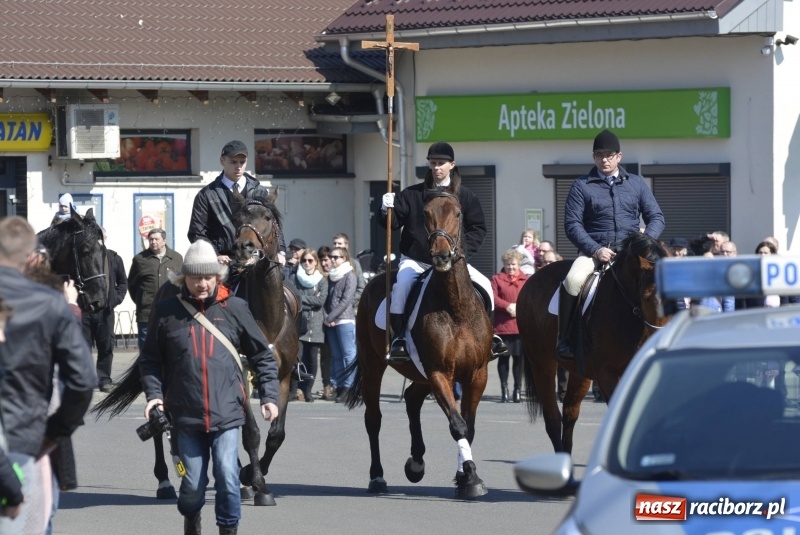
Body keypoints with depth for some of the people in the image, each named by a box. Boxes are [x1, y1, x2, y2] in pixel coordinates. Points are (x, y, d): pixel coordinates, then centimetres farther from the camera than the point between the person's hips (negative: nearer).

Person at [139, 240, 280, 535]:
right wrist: (154, 393, -6)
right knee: (193, 483, 8)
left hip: (226, 411, -1)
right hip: (186, 413, 1)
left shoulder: (234, 308, 2)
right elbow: (150, 359, 8)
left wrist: (269, 396, 1)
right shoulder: (166, 311, 1)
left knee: (227, 477, -10)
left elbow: (263, 355, 8)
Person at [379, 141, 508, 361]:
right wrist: (387, 210, -21)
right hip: (415, 260, -2)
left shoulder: (465, 197, 3)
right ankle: (399, 339, -24)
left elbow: (478, 229, 4)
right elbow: (392, 222, 2)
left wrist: (463, 250, -11)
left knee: (484, 286, -13)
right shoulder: (412, 195, 0)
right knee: (402, 286, -31)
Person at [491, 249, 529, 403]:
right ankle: (504, 389, 9)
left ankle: (517, 390, 12)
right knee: (504, 357, 2)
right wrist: (508, 306, -18)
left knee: (519, 358, 3)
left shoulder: (527, 280, 10)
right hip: (503, 325, -1)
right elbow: (493, 298, -6)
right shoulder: (497, 279, 5)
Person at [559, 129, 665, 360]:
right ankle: (566, 340, -19)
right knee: (573, 280, -31)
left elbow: (656, 217, 12)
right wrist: (596, 250, -15)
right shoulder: (582, 186, 7)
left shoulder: (636, 183, 14)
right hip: (594, 250, -2)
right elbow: (572, 224, 0)